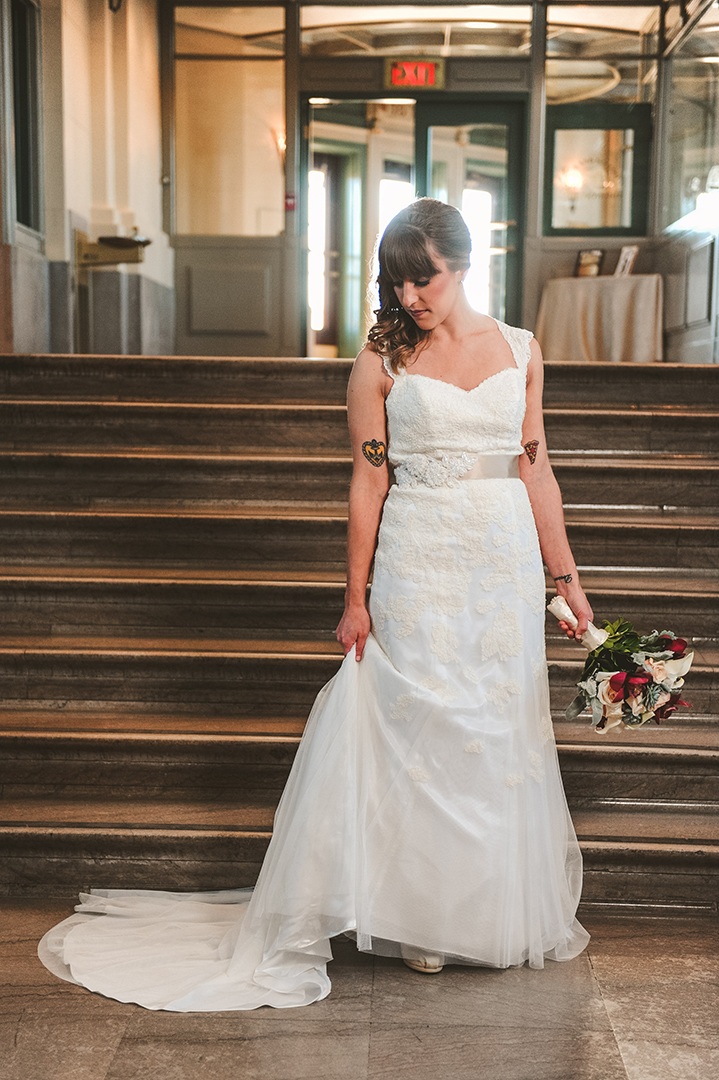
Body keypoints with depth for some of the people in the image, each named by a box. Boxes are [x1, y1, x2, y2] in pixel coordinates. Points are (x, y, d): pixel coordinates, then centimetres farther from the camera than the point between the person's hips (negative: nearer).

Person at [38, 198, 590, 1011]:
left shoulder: (520, 350, 7)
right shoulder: (382, 359, -2)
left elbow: (535, 469, 9)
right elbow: (368, 482, -2)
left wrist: (566, 576, 7)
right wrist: (355, 599, -4)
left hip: (508, 561, 3)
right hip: (418, 563, -3)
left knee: (506, 727, 10)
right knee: (419, 727, 2)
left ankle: (506, 908, 28)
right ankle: (421, 912, 19)